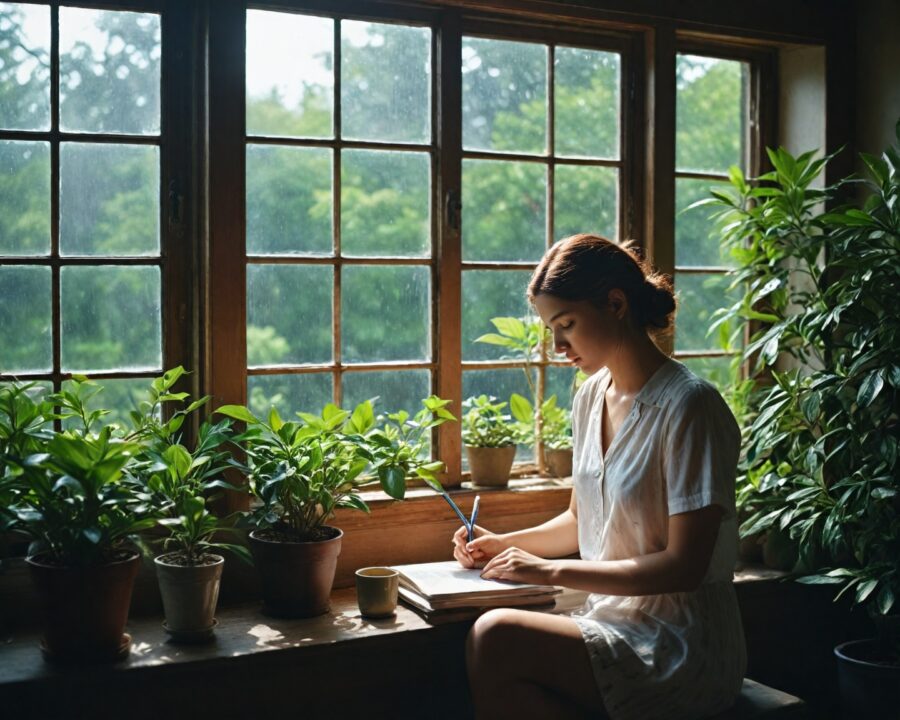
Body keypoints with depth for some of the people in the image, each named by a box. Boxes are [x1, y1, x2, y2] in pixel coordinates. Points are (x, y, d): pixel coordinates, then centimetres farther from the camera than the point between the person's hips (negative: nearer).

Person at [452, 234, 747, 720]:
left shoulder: (688, 407, -16)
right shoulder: (591, 397, 9)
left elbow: (684, 566, -18)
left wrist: (552, 571, -17)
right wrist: (506, 544, 5)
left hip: (685, 648, -6)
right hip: (613, 622, 7)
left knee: (496, 638, -26)